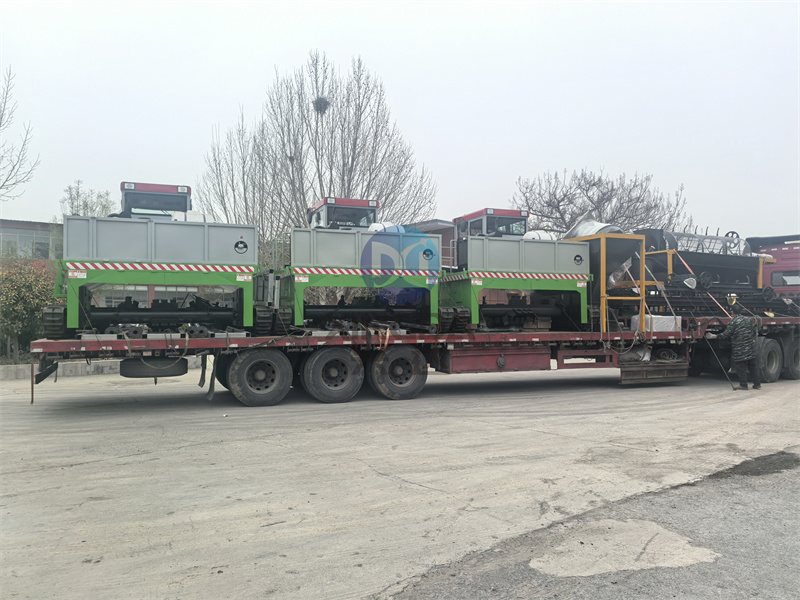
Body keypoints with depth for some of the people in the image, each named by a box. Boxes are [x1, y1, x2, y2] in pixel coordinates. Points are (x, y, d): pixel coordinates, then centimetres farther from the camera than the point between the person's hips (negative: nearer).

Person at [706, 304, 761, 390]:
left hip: (740, 350, -6)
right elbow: (755, 332, 16)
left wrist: (714, 336, -1)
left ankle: (743, 385, 2)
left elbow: (725, 335, -10)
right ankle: (757, 384, 16)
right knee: (753, 367, 12)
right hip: (751, 349, 6)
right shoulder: (749, 320, 9)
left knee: (741, 367, 0)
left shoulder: (733, 323, -12)